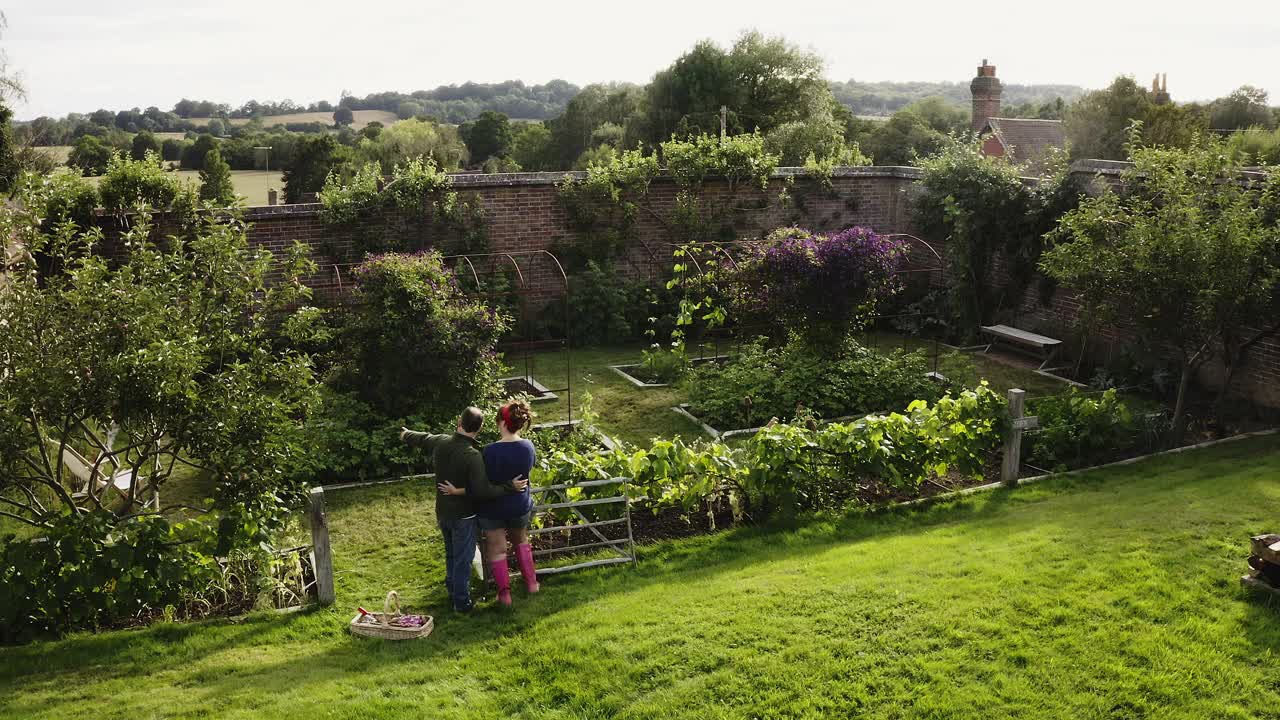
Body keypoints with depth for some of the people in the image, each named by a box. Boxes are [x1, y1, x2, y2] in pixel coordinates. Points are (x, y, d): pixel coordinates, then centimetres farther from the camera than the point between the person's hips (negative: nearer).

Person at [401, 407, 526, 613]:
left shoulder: (440, 442, -8)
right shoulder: (473, 455, -28)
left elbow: (420, 438, 15)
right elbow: (482, 491, -31)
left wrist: (405, 433, 37)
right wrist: (510, 487, -21)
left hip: (442, 511, 7)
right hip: (463, 515, -7)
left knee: (451, 555, 24)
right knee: (463, 559, 8)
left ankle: (453, 593, 39)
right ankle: (461, 602, 18)